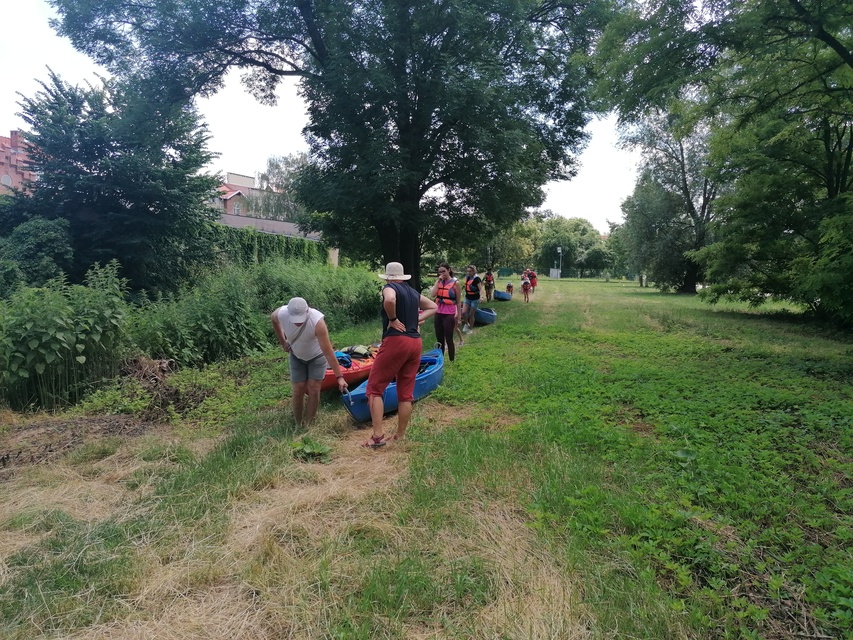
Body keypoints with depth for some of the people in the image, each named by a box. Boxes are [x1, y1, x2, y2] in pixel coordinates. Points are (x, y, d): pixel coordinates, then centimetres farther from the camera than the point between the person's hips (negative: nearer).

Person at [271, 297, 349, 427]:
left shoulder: (317, 321, -40)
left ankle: (307, 426, 7)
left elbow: (328, 352, -37)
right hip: (297, 356, 3)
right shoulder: (281, 314, -30)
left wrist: (339, 377, -37)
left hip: (317, 356, -2)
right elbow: (273, 318, -1)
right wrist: (282, 342, 2)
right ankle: (298, 425, 16)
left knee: (313, 389, -8)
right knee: (299, 390, -1)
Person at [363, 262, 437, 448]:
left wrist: (392, 319, -10)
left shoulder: (389, 287, -2)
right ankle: (400, 436, 19)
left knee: (374, 388, 2)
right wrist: (416, 319, 15)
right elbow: (433, 307, 29)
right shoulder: (414, 292, 19)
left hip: (396, 342, -7)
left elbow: (389, 300, -26)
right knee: (406, 393, 11)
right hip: (415, 343, 7)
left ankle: (378, 436, -4)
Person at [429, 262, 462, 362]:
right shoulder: (439, 282, 7)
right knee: (439, 339, 12)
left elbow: (459, 302, -2)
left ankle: (452, 361, 12)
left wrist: (459, 317, -2)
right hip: (438, 314, 5)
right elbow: (432, 295, -10)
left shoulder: (455, 283, -5)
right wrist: (438, 281, -8)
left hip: (449, 315, -5)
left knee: (448, 339, 0)